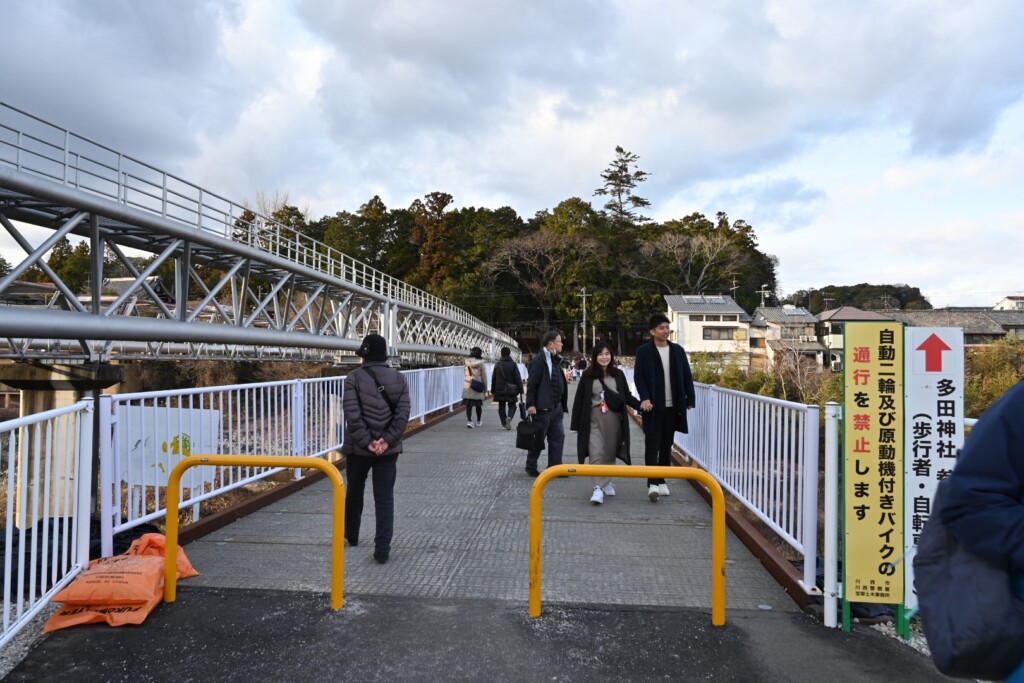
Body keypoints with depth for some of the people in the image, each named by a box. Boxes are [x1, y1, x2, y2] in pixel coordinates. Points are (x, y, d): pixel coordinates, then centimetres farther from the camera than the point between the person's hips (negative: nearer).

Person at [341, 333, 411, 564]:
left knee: (354, 492, 20)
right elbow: (403, 414, -8)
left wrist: (366, 442, -13)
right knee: (385, 498, 4)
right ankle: (382, 548, -1)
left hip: (358, 448, -1)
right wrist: (387, 440, -10)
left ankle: (351, 534, 39)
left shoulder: (354, 377, -9)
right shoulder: (398, 378, 0)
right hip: (388, 448, 1)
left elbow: (352, 415, -17)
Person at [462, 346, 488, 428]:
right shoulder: (480, 363, -7)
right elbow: (484, 377, -3)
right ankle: (479, 421, 26)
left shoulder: (467, 362, 0)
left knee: (468, 404, 2)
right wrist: (485, 390, 4)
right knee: (478, 405, 13)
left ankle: (469, 421, -12)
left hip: (467, 385, 2)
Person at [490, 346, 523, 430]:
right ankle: (509, 417, -18)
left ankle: (504, 424, 9)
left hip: (499, 390, 2)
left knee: (501, 407, 12)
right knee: (512, 405, 10)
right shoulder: (513, 364, -6)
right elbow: (518, 378, -8)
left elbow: (493, 378, 9)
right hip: (511, 390, -2)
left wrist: (493, 391, 17)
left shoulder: (497, 364, 3)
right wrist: (520, 391, -3)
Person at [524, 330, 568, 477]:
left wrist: (563, 405, 15)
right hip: (543, 408, -8)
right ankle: (531, 467, 17)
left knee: (558, 437, 8)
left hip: (556, 407, 8)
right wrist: (530, 404, -20)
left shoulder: (556, 360, 14)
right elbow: (531, 384, -16)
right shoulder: (538, 360, -13)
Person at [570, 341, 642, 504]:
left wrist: (641, 405, -6)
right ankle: (598, 488, -11)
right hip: (594, 420, -2)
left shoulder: (618, 374, 5)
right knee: (596, 454, -10)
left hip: (614, 419, 2)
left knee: (610, 453, 11)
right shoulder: (587, 376, -1)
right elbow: (579, 400, 1)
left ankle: (607, 482, 29)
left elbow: (627, 396, 11)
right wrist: (576, 424, -1)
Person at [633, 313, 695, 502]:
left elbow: (687, 376, 10)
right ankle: (652, 483, -7)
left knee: (666, 445, 10)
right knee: (652, 445, -6)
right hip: (653, 406, -4)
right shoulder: (644, 351, -2)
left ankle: (661, 480, 20)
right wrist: (644, 398, -19)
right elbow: (638, 376, -7)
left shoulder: (678, 350, 9)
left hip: (673, 406, 4)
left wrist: (690, 400, 4)